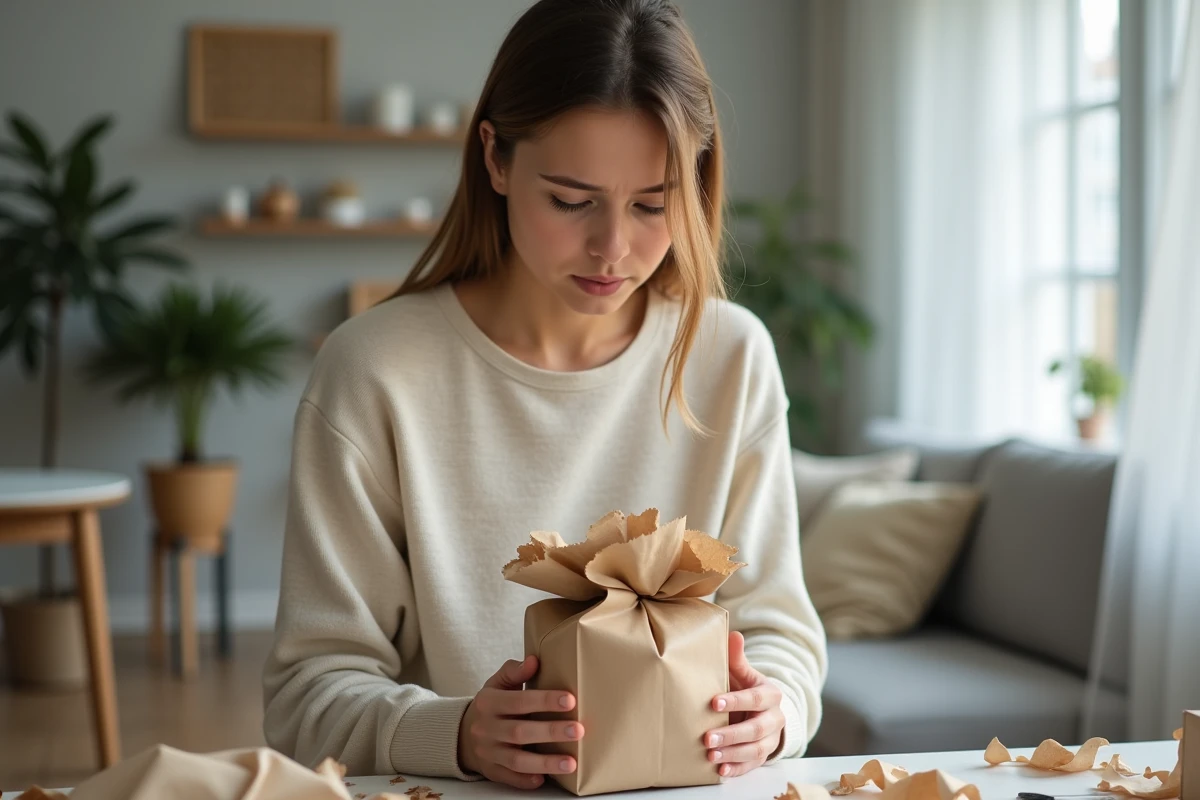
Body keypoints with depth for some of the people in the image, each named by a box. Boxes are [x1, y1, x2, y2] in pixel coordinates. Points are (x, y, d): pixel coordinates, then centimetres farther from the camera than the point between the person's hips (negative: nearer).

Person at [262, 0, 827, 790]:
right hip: (447, 791, -2)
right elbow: (311, 688, -7)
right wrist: (453, 733, -26)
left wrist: (772, 709, -16)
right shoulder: (375, 370, -9)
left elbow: (776, 624, 5)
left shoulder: (733, 359, -1)